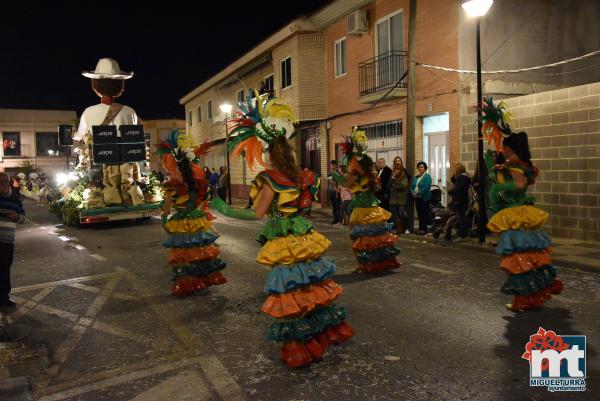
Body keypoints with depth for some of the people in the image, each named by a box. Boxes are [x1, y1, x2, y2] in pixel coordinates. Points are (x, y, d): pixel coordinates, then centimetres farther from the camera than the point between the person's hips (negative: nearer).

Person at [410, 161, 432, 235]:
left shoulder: (427, 176, -5)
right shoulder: (416, 177, 17)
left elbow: (426, 187, -16)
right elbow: (412, 186, 14)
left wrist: (418, 193, -19)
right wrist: (413, 192, -6)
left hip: (424, 198, -7)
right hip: (417, 198, 7)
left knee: (423, 214, -6)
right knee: (419, 213, 8)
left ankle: (424, 229, -1)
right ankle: (420, 228, 14)